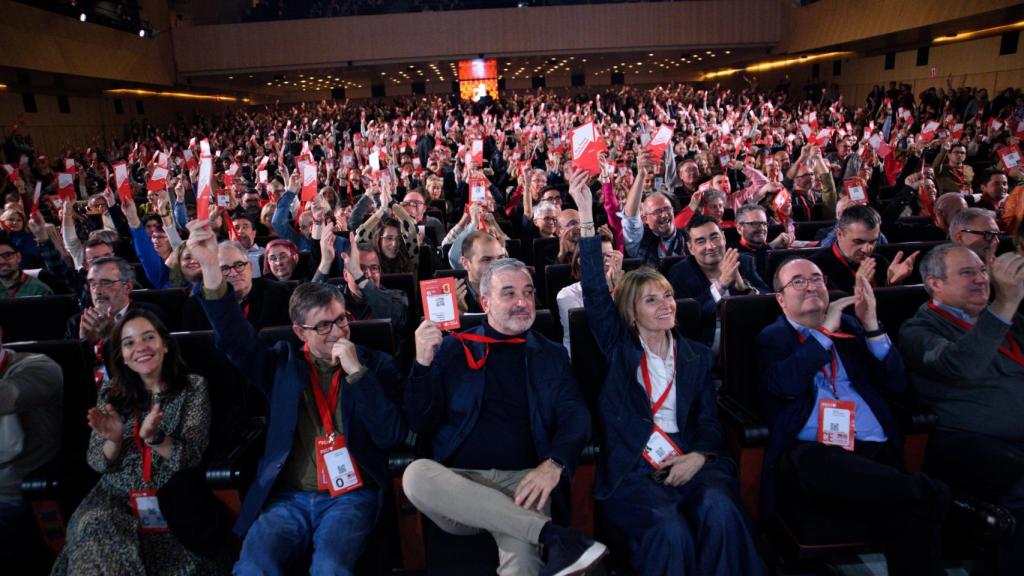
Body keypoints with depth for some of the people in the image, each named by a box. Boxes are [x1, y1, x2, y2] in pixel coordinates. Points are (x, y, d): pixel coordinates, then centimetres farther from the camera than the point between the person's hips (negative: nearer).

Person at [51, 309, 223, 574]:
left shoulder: (193, 386, -1)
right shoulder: (111, 392, 7)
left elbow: (192, 456, -9)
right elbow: (98, 464, 4)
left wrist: (154, 437, -28)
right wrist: (114, 440, -18)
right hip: (117, 495, 3)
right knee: (96, 529, -30)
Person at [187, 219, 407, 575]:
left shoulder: (376, 364, 5)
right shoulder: (283, 362, 11)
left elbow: (391, 436, -4)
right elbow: (234, 337, -4)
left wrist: (357, 372, -13)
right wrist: (211, 268, -17)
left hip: (350, 495, -1)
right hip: (288, 496, 2)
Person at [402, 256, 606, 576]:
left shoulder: (551, 354, 12)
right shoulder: (452, 349, 8)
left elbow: (575, 417, 1)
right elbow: (421, 424, 4)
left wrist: (554, 464, -20)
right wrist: (423, 363, -13)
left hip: (523, 480, -4)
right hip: (460, 479, 4)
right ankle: (555, 536, -30)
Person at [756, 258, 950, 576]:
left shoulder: (849, 326, 23)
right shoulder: (773, 337, 11)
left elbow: (896, 383, 14)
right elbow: (787, 385, -11)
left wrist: (872, 326, 1)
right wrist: (825, 330, -4)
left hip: (876, 450, 4)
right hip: (812, 453, -3)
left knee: (913, 516, -28)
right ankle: (932, 495, -30)